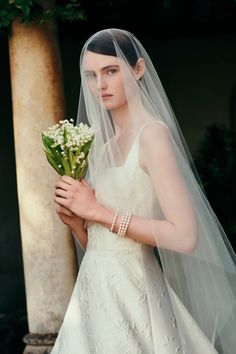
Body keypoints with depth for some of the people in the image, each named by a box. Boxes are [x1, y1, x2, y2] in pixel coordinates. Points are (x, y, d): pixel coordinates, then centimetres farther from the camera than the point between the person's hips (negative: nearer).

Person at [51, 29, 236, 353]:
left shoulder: (152, 133, -11)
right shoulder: (102, 145, 11)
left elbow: (185, 236, -21)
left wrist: (98, 211, -15)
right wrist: (75, 220, -3)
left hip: (130, 296, -7)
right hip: (95, 293, 7)